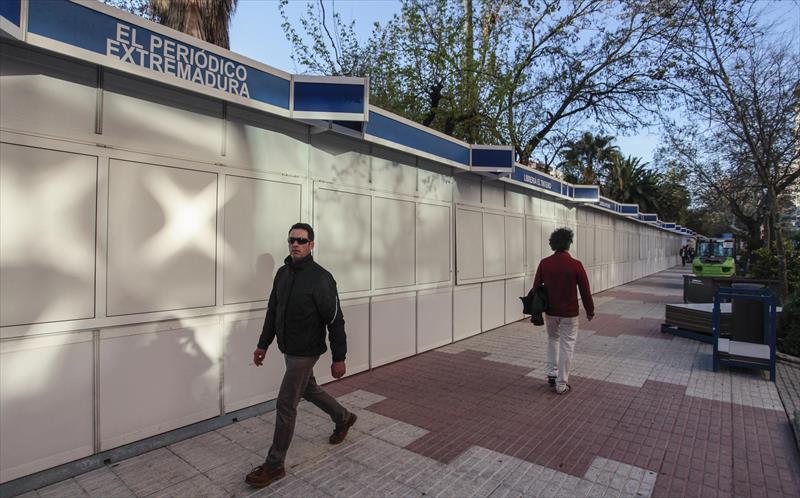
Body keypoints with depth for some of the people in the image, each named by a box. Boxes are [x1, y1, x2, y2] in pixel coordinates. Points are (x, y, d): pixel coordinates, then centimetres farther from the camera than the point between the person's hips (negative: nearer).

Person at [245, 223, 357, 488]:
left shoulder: (321, 278, -20)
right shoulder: (283, 273, 4)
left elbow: (335, 321, -18)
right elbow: (272, 311, 12)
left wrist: (339, 358, -16)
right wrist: (263, 344, 13)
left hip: (305, 352, -8)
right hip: (287, 349, 8)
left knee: (286, 404, -1)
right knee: (309, 390, 24)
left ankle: (274, 465, 17)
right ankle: (343, 418, 48)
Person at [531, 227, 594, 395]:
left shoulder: (544, 263, -6)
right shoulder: (576, 265, -13)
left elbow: (536, 287, 0)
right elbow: (585, 291, -7)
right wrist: (590, 310, 7)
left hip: (550, 311, 3)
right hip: (569, 313, -3)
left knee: (553, 340, 25)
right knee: (566, 346, 7)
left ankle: (551, 373, 25)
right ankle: (561, 384, 13)